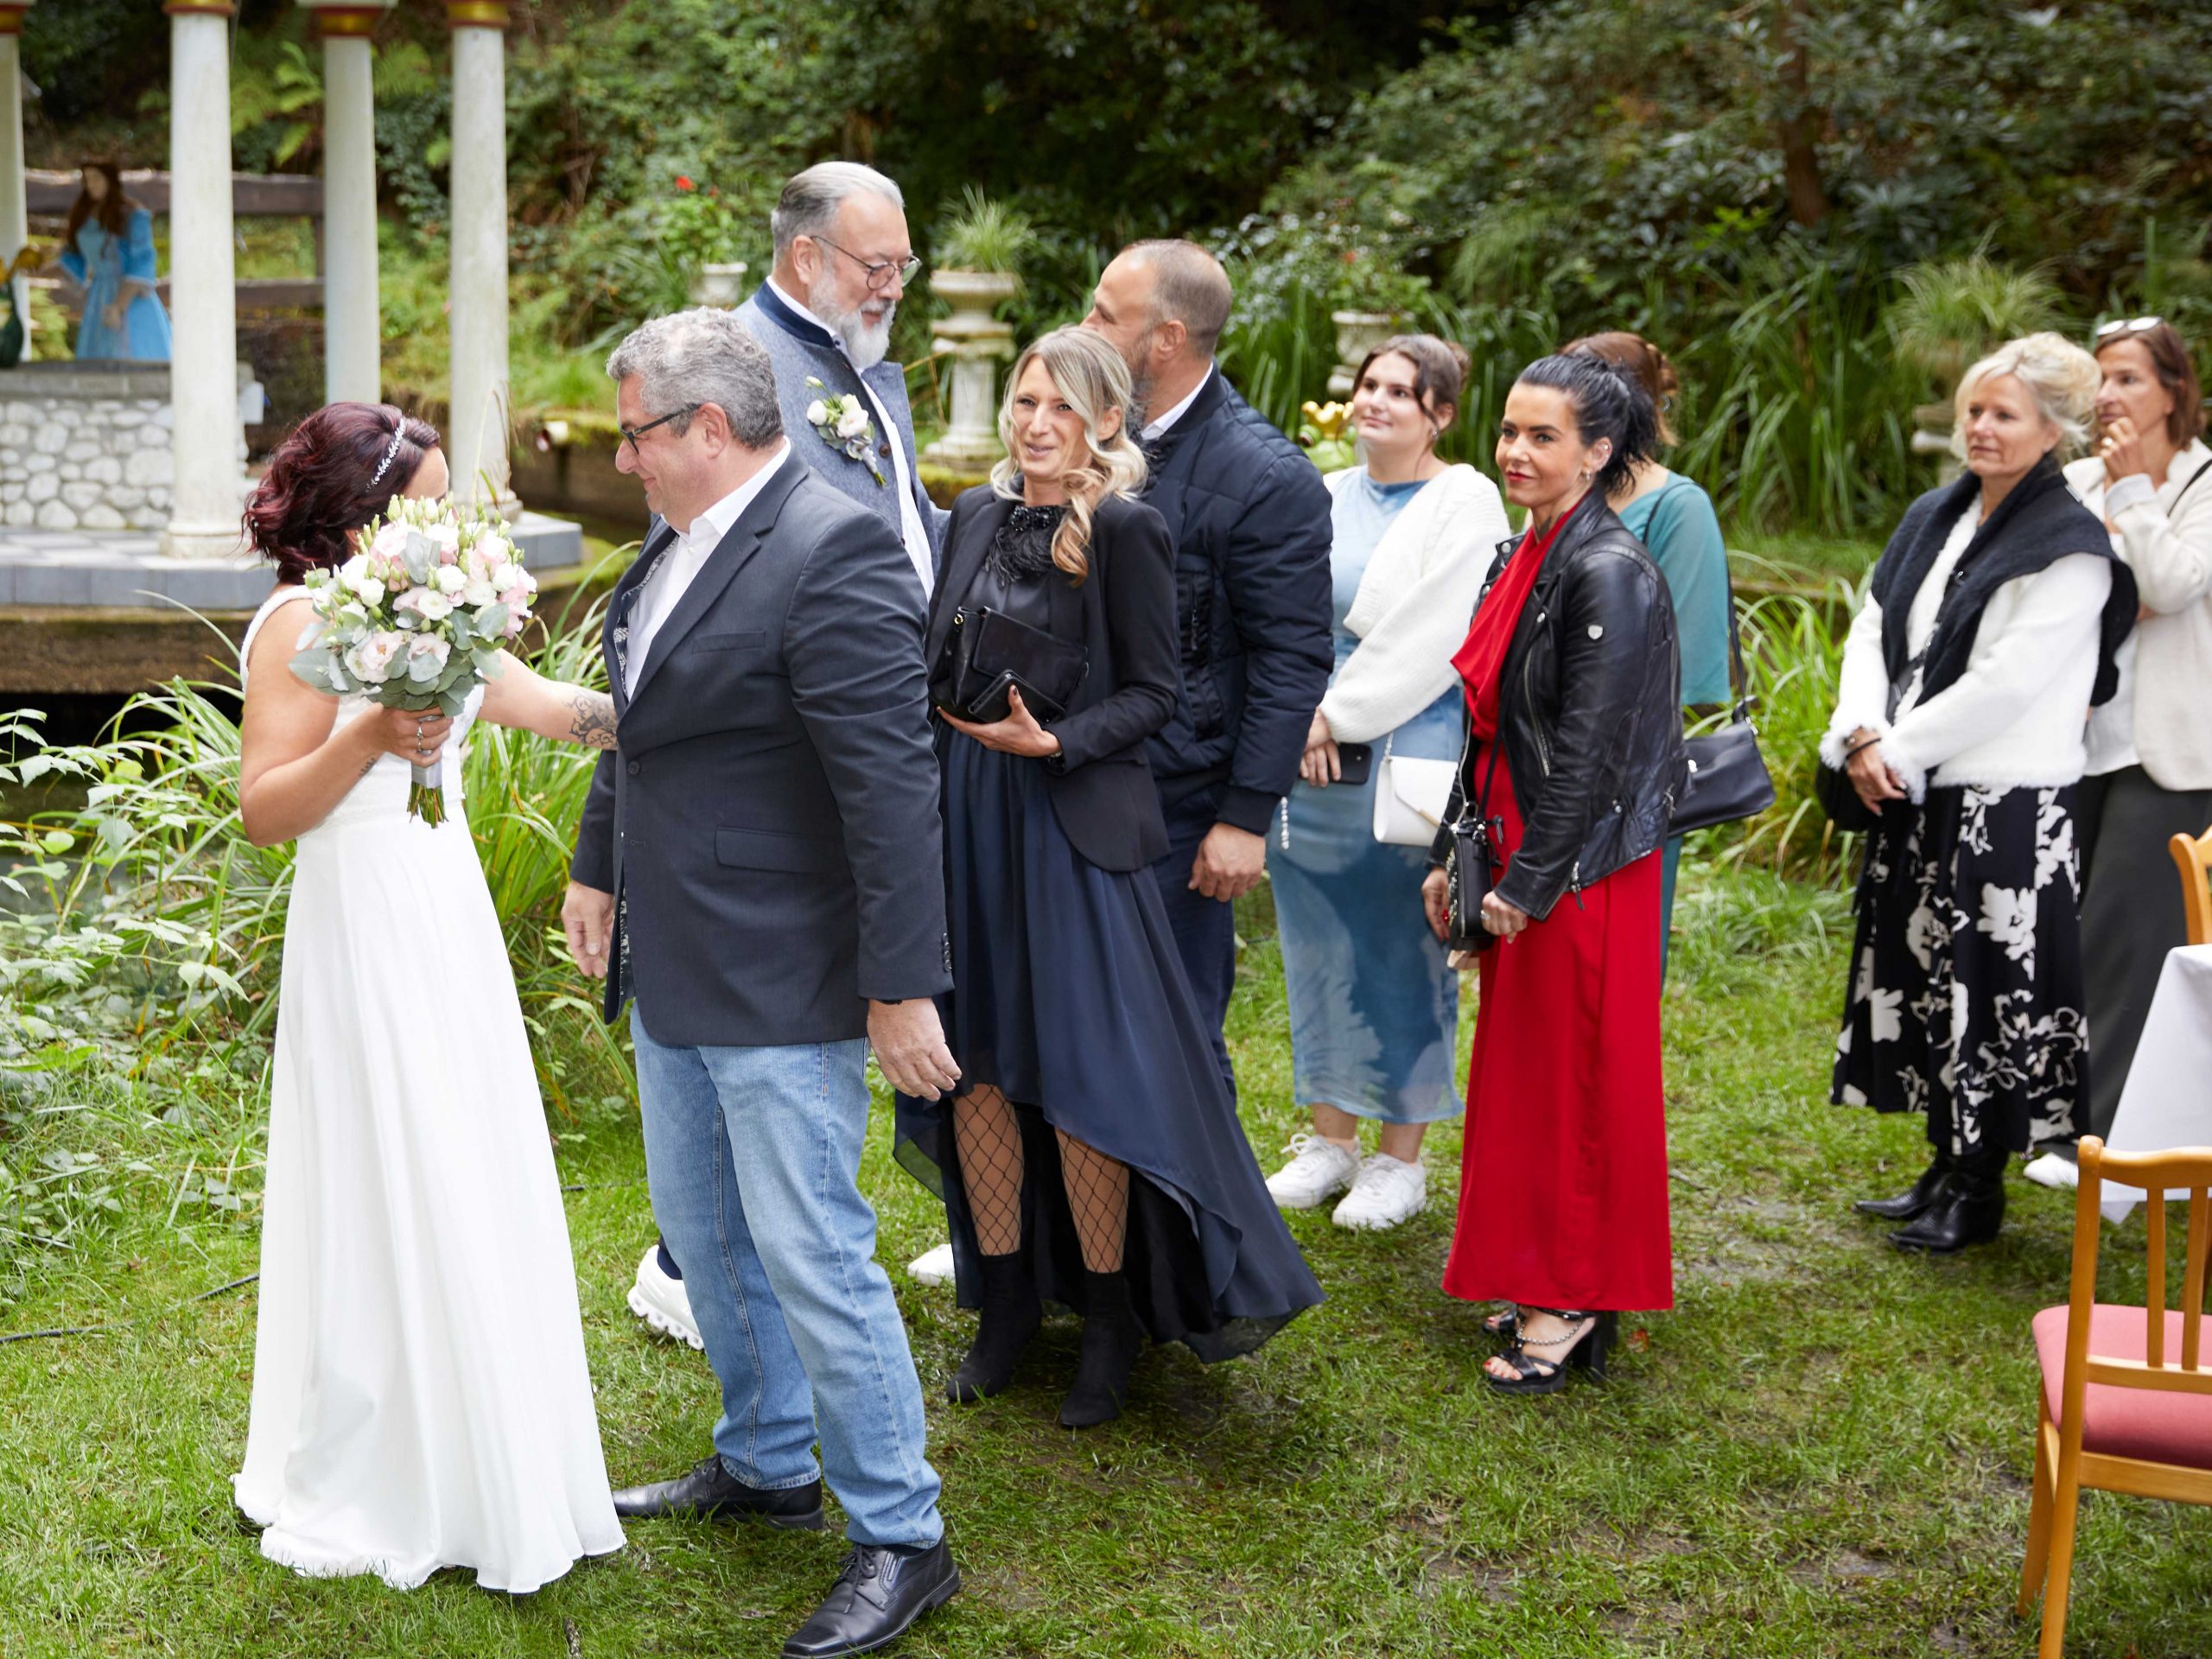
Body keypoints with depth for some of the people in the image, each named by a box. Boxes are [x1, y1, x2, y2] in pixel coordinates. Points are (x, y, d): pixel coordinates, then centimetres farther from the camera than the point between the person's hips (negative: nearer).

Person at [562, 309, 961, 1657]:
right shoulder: (682, 539, 8)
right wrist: (599, 866, 30)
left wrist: (901, 986, -23)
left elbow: (892, 787, -24)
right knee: (703, 1234, 21)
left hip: (782, 985, -10)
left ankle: (902, 1540, 10)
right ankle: (767, 1466, 39)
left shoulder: (833, 554, -21)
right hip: (674, 968, 10)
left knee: (812, 1257, -4)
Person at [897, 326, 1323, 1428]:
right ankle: (1006, 1304, 24)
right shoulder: (976, 516, 10)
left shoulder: (1125, 530, -7)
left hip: (1072, 826, -6)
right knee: (972, 1066, 9)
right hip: (964, 822, 6)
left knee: (1082, 1073, -2)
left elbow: (1151, 692, -7)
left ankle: (1111, 1325, 14)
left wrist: (1055, 741, -19)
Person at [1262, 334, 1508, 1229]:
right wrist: (1299, 717, -5)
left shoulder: (1465, 503, -5)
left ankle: (1401, 1156, 11)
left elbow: (1432, 638, -13)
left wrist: (1340, 714, -11)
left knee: (1402, 952, 0)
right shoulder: (1325, 499, 14)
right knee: (1320, 944, 10)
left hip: (1407, 758, -6)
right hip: (1312, 752, 6)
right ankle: (1331, 1138, 22)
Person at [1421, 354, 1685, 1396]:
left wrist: (1529, 881, -18)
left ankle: (1576, 1306, 12)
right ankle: (1543, 1284, 27)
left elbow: (1590, 749, -20)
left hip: (1581, 868, -9)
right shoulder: (1520, 560, 10)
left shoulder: (1609, 572, -17)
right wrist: (1453, 853, 15)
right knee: (1520, 1070, 15)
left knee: (1575, 1078, 0)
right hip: (1520, 856, 9)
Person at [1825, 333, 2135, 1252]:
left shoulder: (2069, 547, -12)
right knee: (1923, 977, 14)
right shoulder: (1934, 518, 11)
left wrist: (1897, 747, -15)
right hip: (1915, 795, 8)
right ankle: (1945, 1168, 27)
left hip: (2006, 805, -8)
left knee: (1987, 988, 0)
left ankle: (1979, 1191, 12)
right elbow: (1870, 631, 9)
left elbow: (2006, 683, -19)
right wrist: (1863, 735, -7)